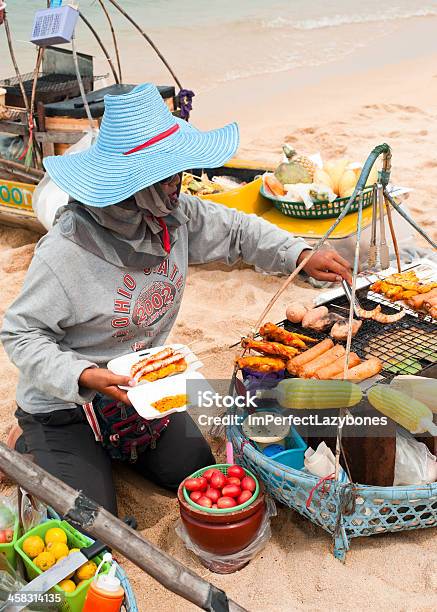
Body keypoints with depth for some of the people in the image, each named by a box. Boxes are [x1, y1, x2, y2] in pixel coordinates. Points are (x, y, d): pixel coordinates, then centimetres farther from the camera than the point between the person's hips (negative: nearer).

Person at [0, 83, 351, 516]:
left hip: (141, 381, 6)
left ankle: (114, 441, 31)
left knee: (196, 473, 10)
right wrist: (84, 375, -36)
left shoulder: (176, 213, -11)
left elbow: (236, 231, 3)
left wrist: (302, 256, -9)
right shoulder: (65, 252, -30)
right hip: (65, 403, -6)